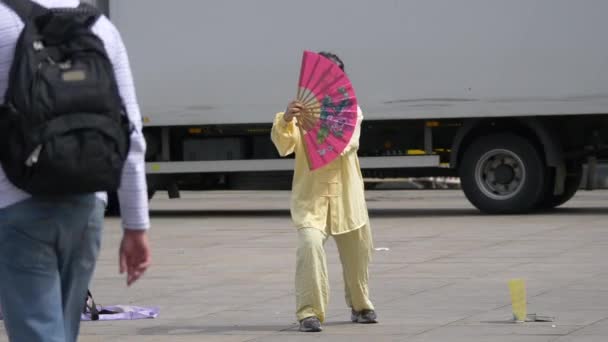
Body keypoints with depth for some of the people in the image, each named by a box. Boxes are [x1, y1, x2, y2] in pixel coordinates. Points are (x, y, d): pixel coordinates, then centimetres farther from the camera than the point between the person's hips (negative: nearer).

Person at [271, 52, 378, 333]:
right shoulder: (301, 110, -4)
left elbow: (350, 143, -16)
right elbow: (283, 146, -17)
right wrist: (285, 120, -37)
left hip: (346, 194, 3)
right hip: (310, 194, -3)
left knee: (357, 251, 16)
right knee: (310, 243, -25)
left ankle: (360, 305, 42)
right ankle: (309, 312, -21)